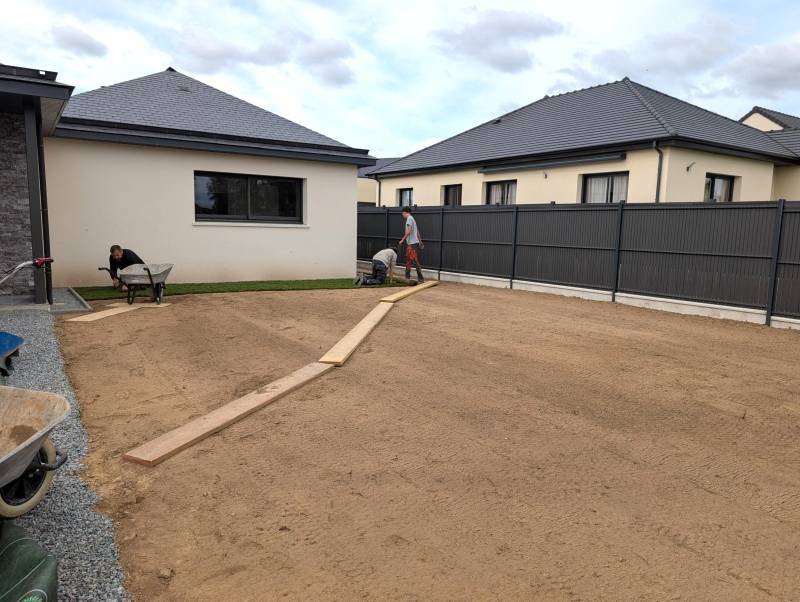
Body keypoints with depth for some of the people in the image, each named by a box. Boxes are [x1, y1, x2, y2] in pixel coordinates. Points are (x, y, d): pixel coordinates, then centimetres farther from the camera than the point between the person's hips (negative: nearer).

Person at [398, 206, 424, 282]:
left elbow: (408, 231, -20)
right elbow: (417, 231, 21)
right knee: (408, 261, 16)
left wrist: (402, 239, -14)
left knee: (416, 261, -10)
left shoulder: (409, 218, -11)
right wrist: (420, 241, 24)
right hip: (410, 244, 10)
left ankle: (421, 278, -11)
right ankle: (407, 277, 23)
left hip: (412, 243, -10)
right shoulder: (412, 219, 18)